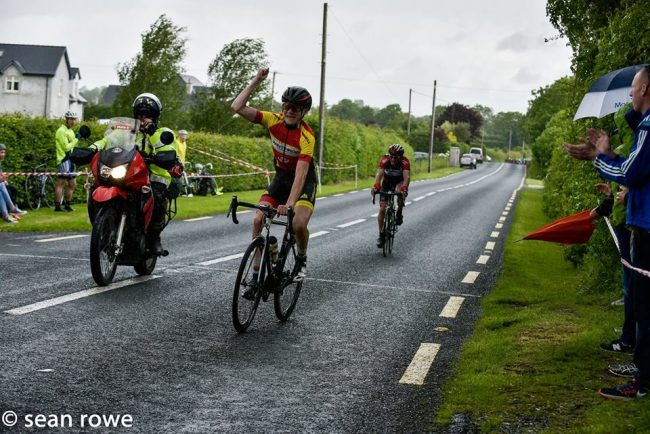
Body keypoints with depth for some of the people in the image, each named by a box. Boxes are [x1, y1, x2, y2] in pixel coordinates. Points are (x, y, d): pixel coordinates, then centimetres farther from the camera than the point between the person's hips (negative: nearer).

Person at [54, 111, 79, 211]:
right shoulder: (61, 131, -10)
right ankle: (57, 206, -10)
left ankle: (67, 204, 20)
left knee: (72, 183, 11)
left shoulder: (70, 131, 20)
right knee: (61, 182, -9)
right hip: (64, 160, -10)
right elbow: (66, 147, -16)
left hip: (70, 160, 10)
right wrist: (76, 139, -13)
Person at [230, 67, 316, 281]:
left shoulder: (306, 136, -27)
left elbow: (300, 173, -37)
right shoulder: (274, 120, -14)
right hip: (281, 177, 4)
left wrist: (290, 203, -47)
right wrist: (255, 82, -24)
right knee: (258, 220, -12)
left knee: (299, 224, -25)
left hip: (304, 182, -4)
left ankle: (301, 259, 7)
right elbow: (237, 108, -21)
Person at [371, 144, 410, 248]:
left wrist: (404, 189, -61)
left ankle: (399, 214, -11)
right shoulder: (384, 160, -29)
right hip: (386, 182, 1)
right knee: (382, 209, -7)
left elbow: (406, 177, -42)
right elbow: (379, 174, -40)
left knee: (400, 192, -37)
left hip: (399, 182, -1)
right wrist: (376, 187, -58)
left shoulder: (405, 162, -30)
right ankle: (381, 234, 7)